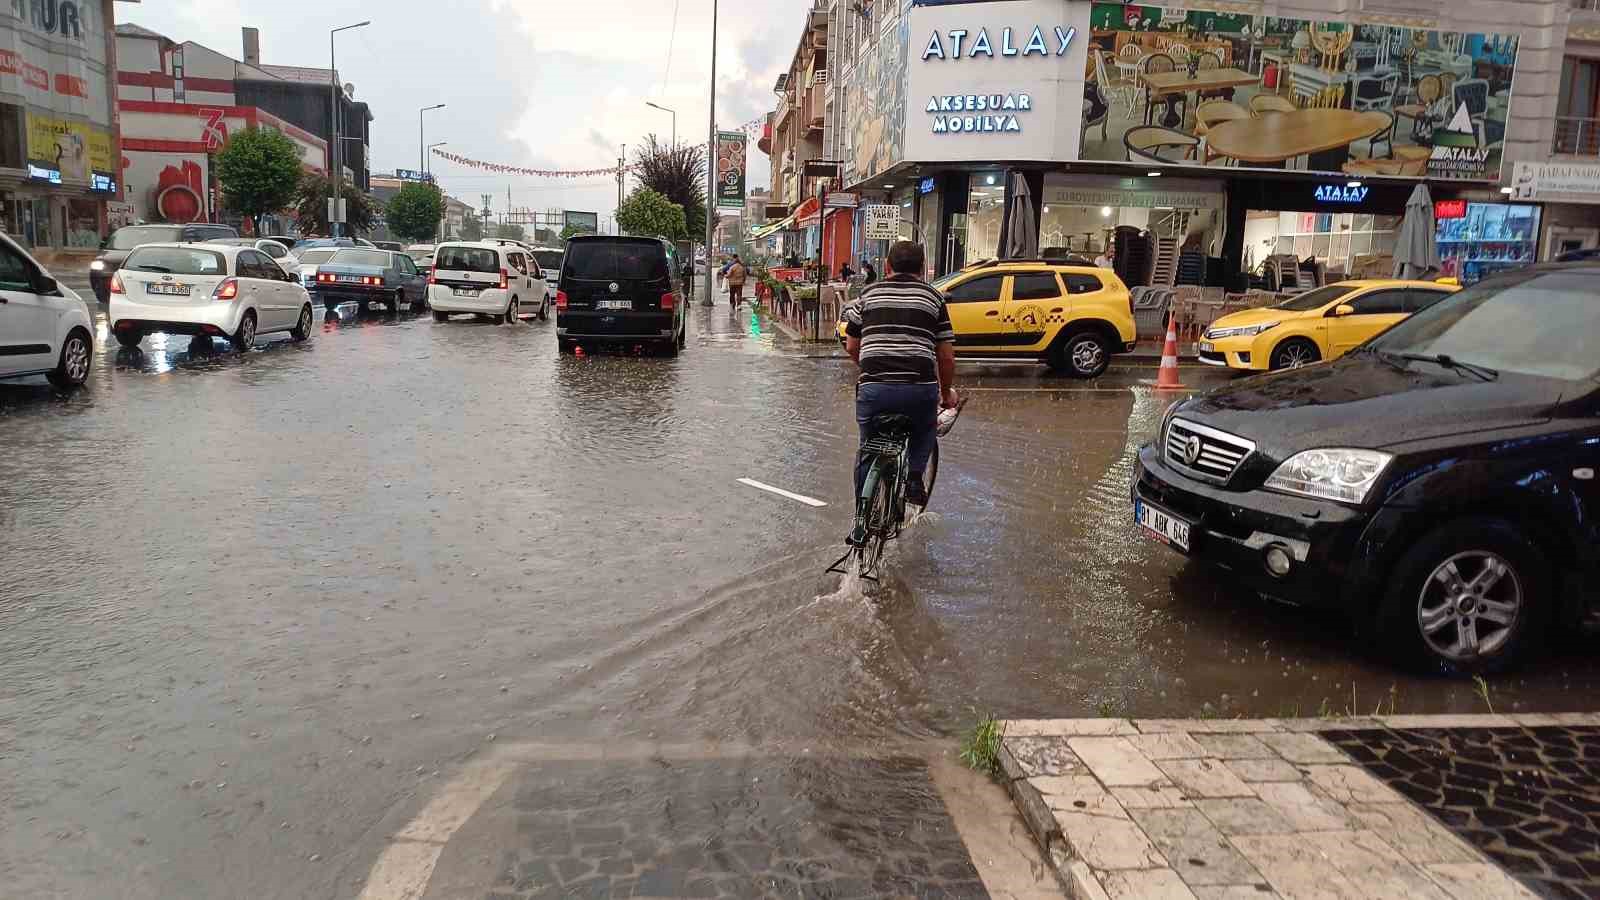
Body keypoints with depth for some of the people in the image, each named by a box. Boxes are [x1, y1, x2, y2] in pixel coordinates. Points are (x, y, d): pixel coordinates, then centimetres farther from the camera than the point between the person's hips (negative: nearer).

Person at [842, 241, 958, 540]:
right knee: (925, 431, 33)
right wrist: (947, 391, 26)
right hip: (920, 388, 0)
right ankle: (915, 476, 13)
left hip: (873, 387, 1)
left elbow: (851, 346, 17)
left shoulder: (868, 294, 15)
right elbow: (946, 355, 10)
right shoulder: (933, 296, 12)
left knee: (868, 452, 20)